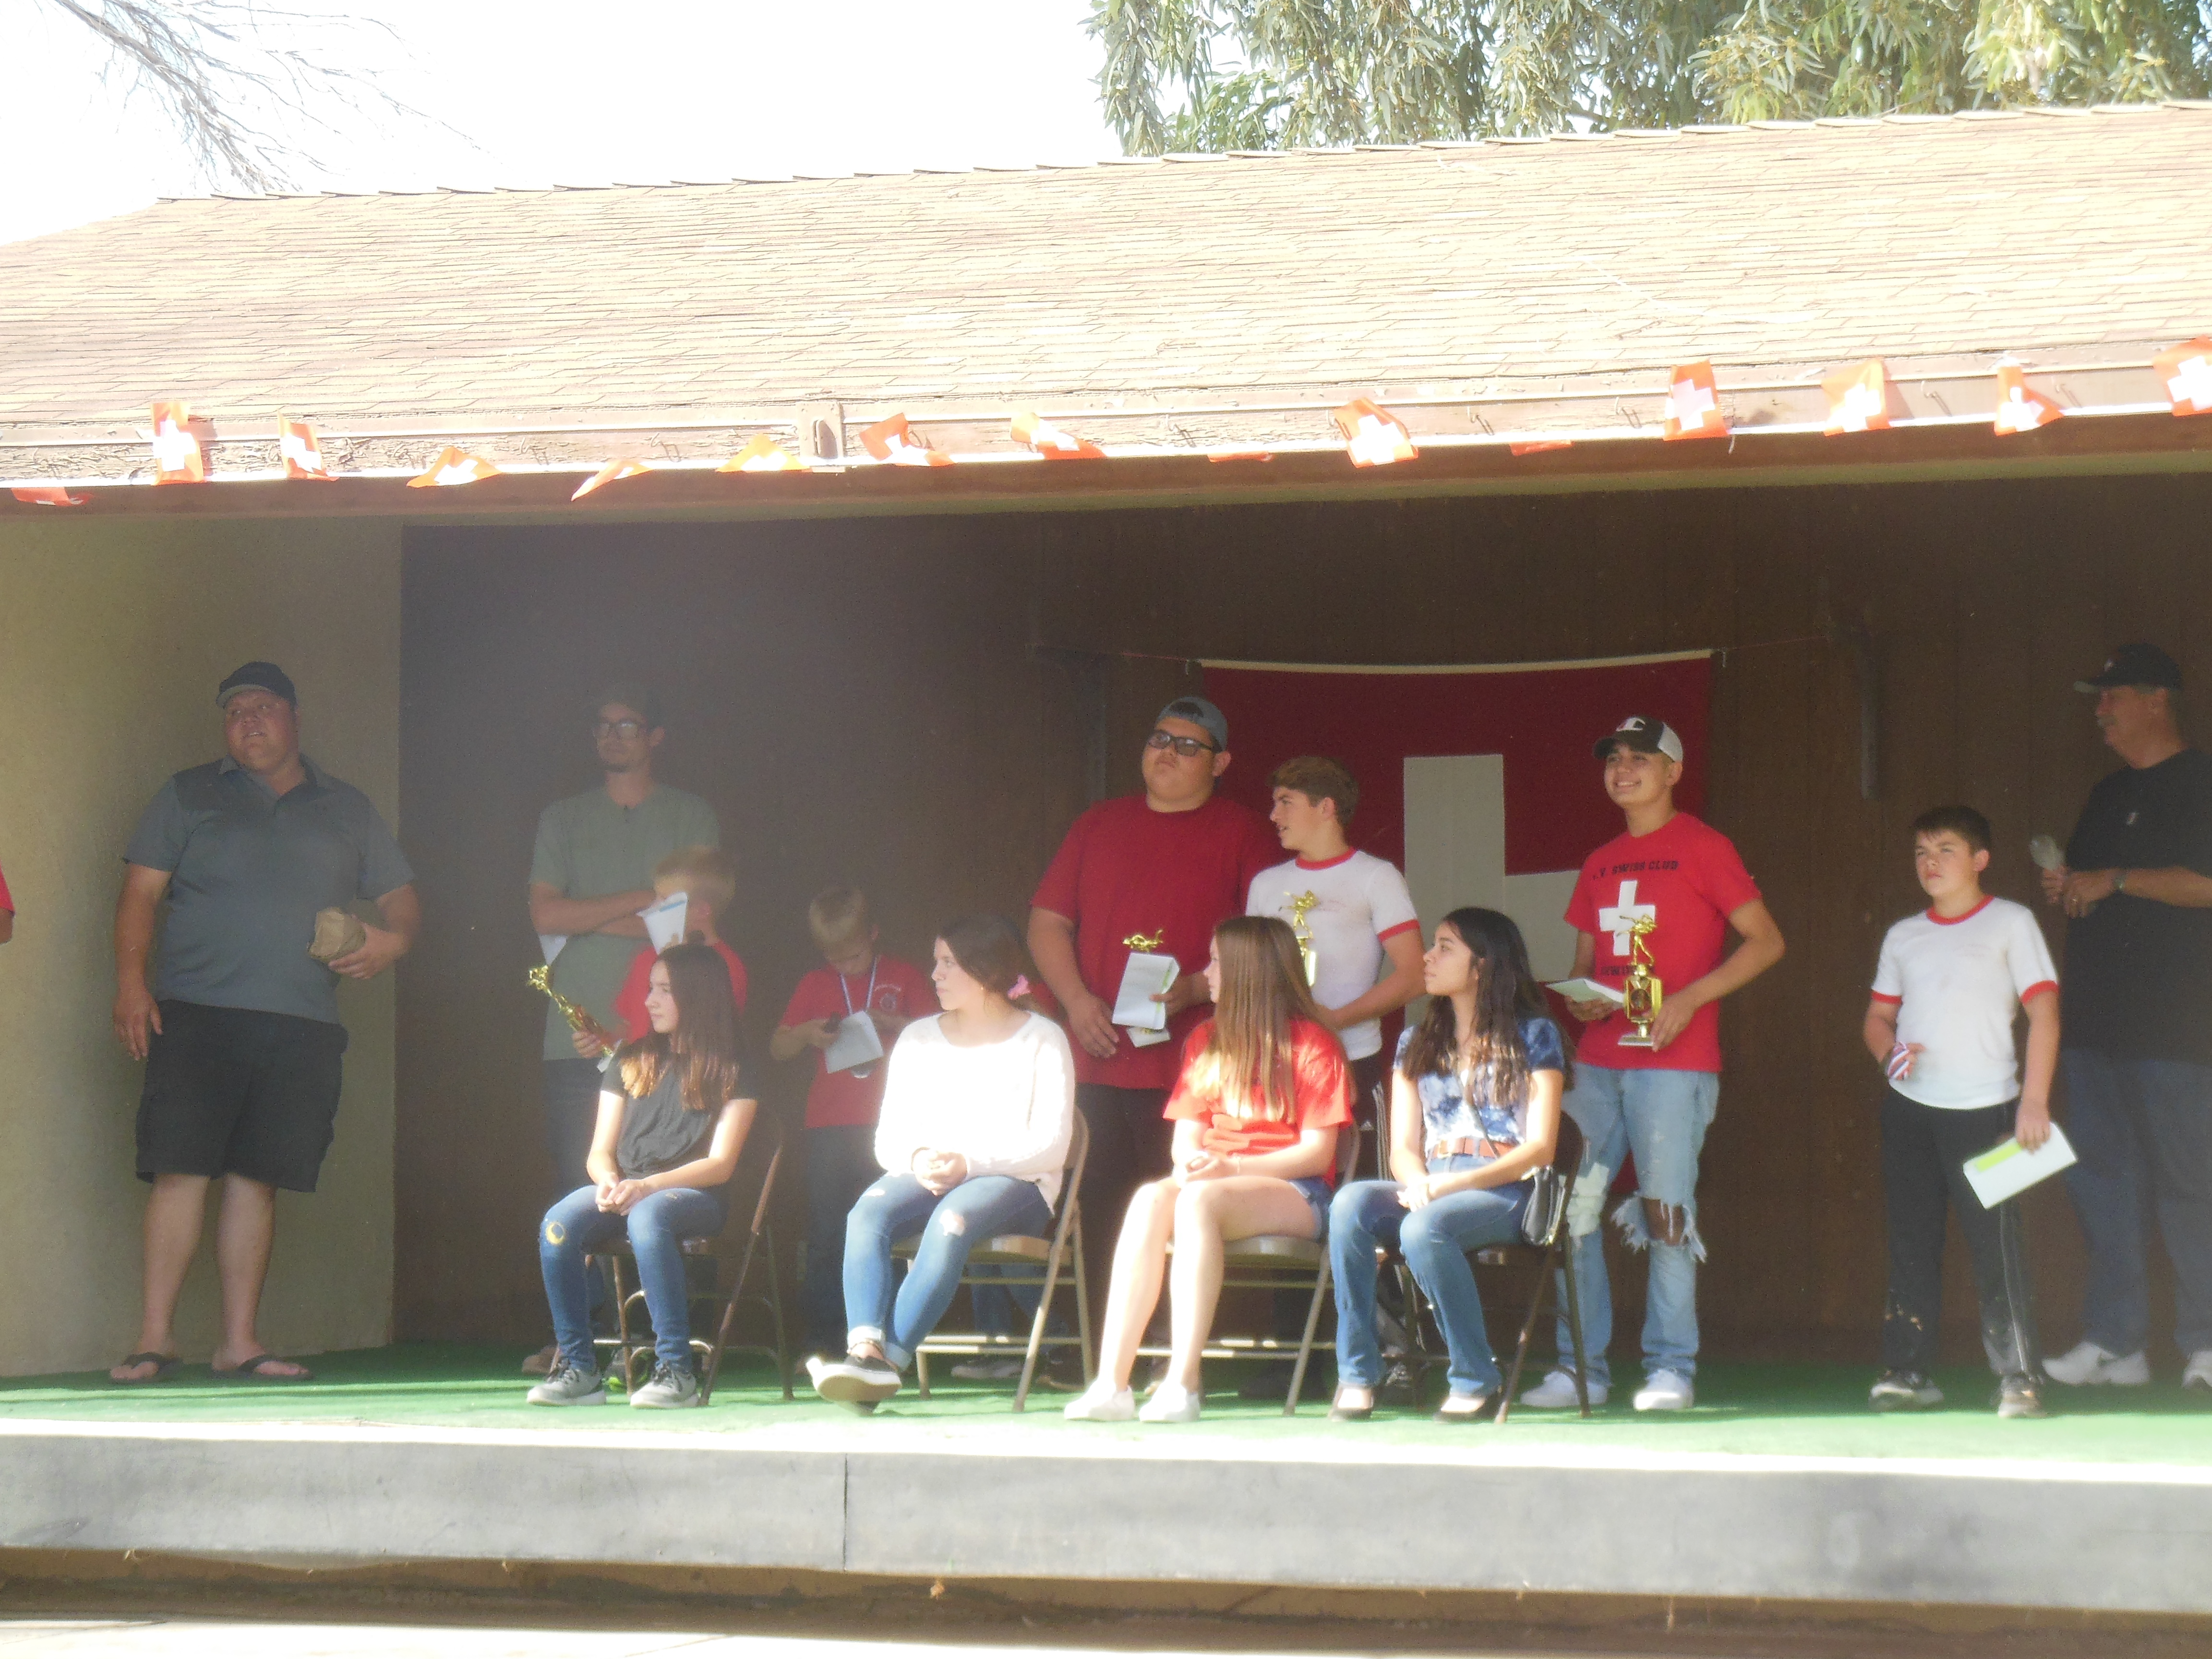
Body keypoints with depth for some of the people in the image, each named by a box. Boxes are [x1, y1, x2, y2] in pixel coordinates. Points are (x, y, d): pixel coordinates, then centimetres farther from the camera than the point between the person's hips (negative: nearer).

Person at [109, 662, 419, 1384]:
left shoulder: (349, 811, 18)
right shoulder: (188, 796, 12)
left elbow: (400, 898, 19)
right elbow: (140, 893, 6)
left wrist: (394, 939, -4)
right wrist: (131, 980, -7)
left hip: (302, 1026, 2)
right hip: (196, 1017, -2)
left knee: (257, 1178, 2)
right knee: (181, 1169, -9)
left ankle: (239, 1342, 7)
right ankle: (155, 1338, -6)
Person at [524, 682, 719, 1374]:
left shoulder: (692, 818, 11)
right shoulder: (563, 819, 16)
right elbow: (545, 913, 2)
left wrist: (589, 919, -3)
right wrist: (645, 899, -4)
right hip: (579, 1032, 1)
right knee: (577, 1188, -4)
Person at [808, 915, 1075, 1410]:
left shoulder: (1041, 1040, 2)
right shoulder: (919, 1039, 16)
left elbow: (1051, 1146, -7)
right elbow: (888, 1140, 11)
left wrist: (969, 1162, -19)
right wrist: (918, 1160, -14)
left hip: (1015, 1183, -4)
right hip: (926, 1179, 4)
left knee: (953, 1219, -38)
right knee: (867, 1214, -30)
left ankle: (889, 1358, -45)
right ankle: (866, 1348, -48)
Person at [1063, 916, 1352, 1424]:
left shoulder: (1312, 1044, -2)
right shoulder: (1206, 1041, 17)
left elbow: (1318, 1152, -8)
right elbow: (1188, 1135, 12)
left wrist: (1231, 1167, -19)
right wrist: (1189, 1163, -12)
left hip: (1295, 1193, -5)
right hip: (1214, 1180, 5)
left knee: (1199, 1201, -36)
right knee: (1151, 1199, -30)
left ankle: (1182, 1383, -42)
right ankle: (1112, 1383, -40)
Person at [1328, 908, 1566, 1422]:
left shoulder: (1532, 1035, 4)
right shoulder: (1416, 1043, 19)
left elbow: (1540, 1148, -4)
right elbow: (1403, 1148, 13)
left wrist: (1451, 1185, -16)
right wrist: (1417, 1184, -13)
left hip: (1504, 1192, -4)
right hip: (1429, 1190, 5)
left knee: (1424, 1228, -36)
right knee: (1351, 1202, -28)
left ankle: (1475, 1379, -20)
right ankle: (1357, 1375, -25)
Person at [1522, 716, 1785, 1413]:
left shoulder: (1702, 847, 0)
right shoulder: (1600, 864, 18)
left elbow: (1766, 941, -4)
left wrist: (1689, 999, -13)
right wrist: (1580, 998, 2)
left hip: (1673, 1062, -6)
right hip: (1597, 1061, 6)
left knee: (1666, 1213, -6)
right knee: (1572, 1211, 0)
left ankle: (1670, 1369, 1)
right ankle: (1581, 1367, 6)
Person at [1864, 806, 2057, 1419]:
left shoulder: (2010, 923, 1)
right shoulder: (1903, 936, 14)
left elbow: (2044, 1012, -3)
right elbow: (1878, 1014, 20)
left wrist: (2034, 1100, -12)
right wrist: (1889, 1052, -4)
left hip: (1984, 1109, -5)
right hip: (1909, 1108, 5)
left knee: (1997, 1244, -9)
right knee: (1911, 1242, 6)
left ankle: (2019, 1380, -6)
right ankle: (1908, 1373, 11)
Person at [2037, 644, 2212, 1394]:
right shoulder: (2109, 795, 21)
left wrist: (2114, 881, -14)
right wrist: (2066, 889, 6)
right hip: (2096, 1019, 8)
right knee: (2098, 1177, 5)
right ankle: (2115, 1340, 8)